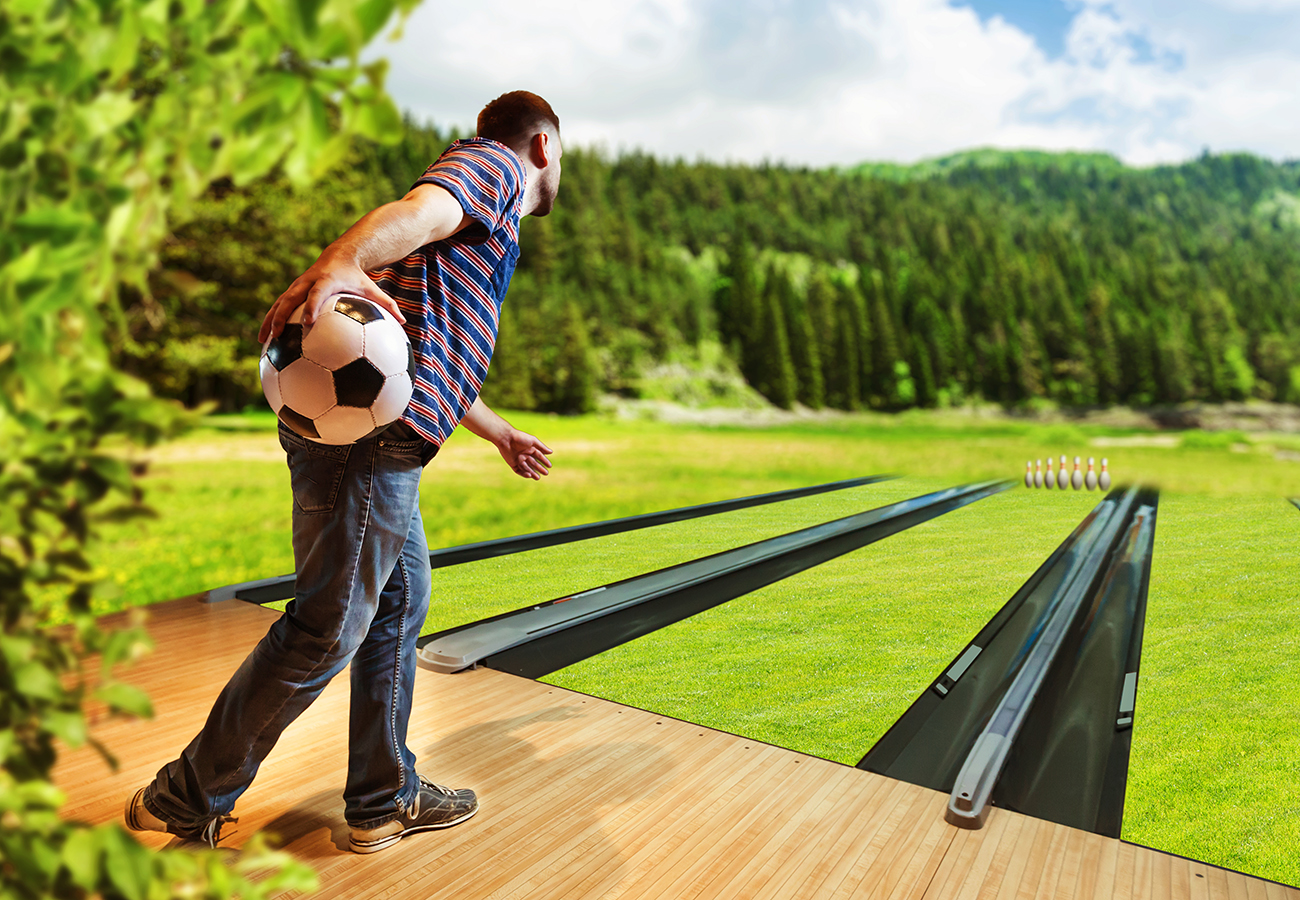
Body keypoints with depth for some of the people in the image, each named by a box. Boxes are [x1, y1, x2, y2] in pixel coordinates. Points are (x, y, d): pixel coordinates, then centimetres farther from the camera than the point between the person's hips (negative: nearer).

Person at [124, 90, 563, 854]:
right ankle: (187, 804, 15)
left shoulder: (488, 231, 32)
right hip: (369, 433, -11)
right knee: (327, 628, -3)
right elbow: (418, 213, -20)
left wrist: (502, 434, 46)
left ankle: (386, 799, 28)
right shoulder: (496, 165, 5)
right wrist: (340, 262, -40)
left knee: (401, 603, 16)